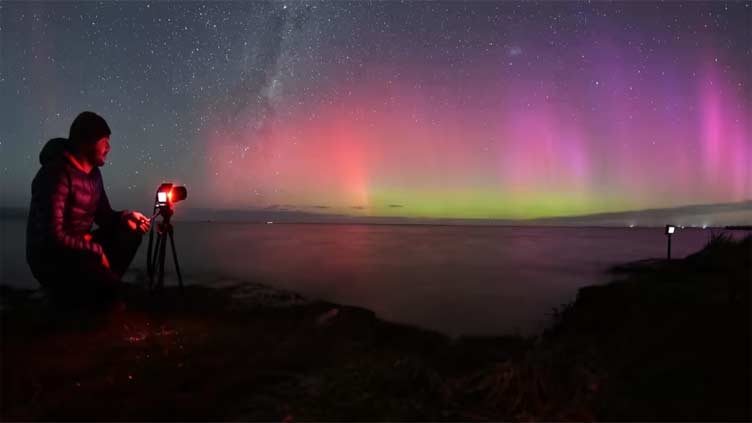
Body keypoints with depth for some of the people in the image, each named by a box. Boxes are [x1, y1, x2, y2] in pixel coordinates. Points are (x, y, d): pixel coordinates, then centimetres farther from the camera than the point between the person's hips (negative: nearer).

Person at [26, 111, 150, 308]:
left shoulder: (93, 173, 6)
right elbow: (53, 236, -29)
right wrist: (96, 249, -20)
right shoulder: (57, 174, -23)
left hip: (80, 247, 9)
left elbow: (104, 216, 13)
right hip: (50, 257, -9)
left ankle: (100, 282, 4)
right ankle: (65, 291, 4)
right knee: (110, 285, -27)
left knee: (131, 230, -3)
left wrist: (125, 216, -9)